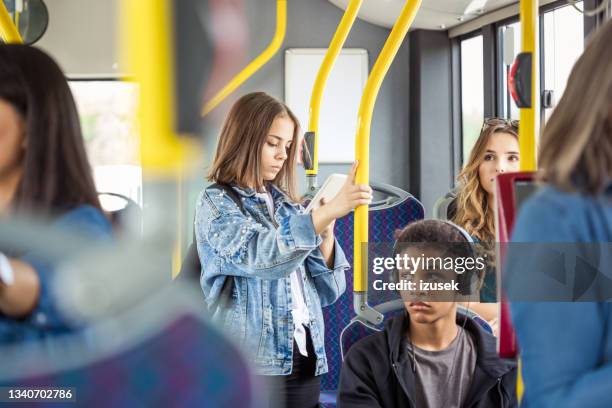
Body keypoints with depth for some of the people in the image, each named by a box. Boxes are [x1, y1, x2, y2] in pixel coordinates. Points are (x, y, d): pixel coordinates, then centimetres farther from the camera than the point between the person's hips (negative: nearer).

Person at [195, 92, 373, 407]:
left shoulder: (286, 205, 13)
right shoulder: (216, 203, -4)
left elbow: (327, 293, 10)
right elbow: (261, 256, -24)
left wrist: (325, 234, -5)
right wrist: (329, 211, -31)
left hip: (305, 360, 6)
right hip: (252, 363, -5)